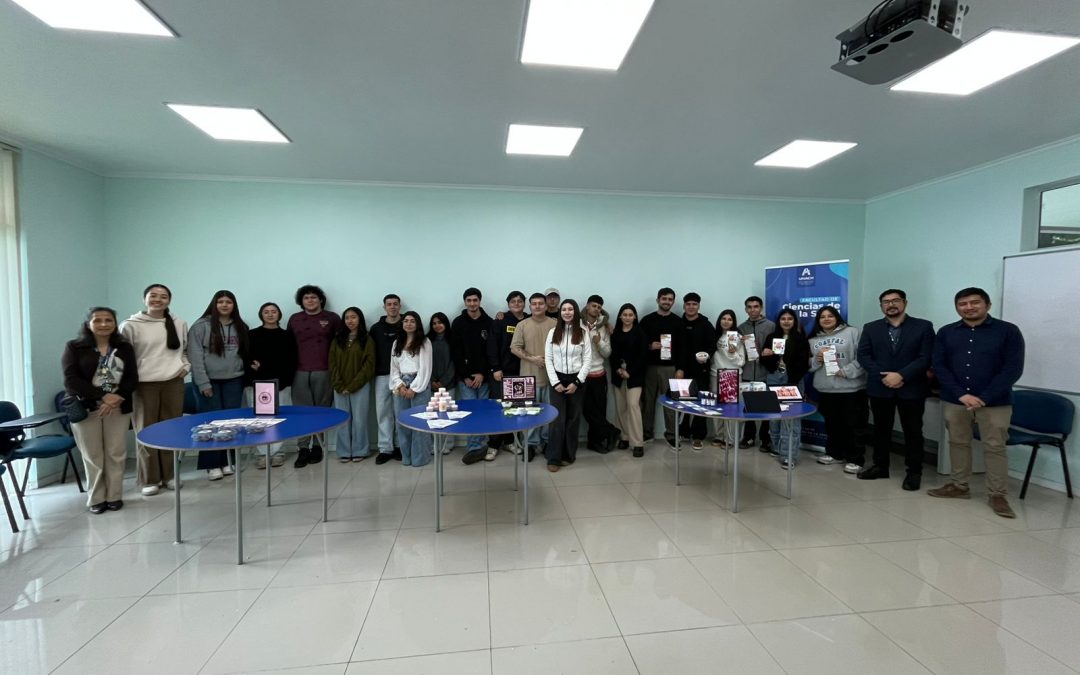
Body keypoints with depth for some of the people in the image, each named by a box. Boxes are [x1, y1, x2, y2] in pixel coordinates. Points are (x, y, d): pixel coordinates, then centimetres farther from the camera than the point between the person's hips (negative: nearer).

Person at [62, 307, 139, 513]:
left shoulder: (125, 347, 6)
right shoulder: (74, 347, 0)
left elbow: (133, 378, 1)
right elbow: (71, 381, -9)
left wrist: (117, 398, -16)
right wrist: (103, 396, -19)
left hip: (118, 409, 1)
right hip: (85, 409, -1)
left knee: (116, 454, 4)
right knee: (93, 456, 5)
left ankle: (114, 496, 16)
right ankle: (96, 498, 18)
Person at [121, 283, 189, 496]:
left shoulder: (179, 324, 9)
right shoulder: (130, 325, -2)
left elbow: (186, 350, 19)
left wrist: (185, 366, 4)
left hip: (174, 383, 3)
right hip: (144, 385, -3)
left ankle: (170, 475, 19)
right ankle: (149, 479, 13)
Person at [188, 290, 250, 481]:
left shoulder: (241, 327, 9)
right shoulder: (201, 326, -4)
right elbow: (195, 356, -8)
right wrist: (203, 382, -13)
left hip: (234, 380, 4)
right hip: (209, 380, -3)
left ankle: (228, 461, 15)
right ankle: (213, 464, 8)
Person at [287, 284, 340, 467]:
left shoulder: (332, 318, 4)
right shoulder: (294, 319, 12)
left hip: (324, 372, -2)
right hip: (300, 372, 2)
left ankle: (317, 446, 12)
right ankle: (303, 449, 3)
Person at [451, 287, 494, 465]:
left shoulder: (489, 323, 3)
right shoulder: (458, 323, 2)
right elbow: (456, 353, -2)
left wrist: (482, 373, -10)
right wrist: (465, 376, -9)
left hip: (484, 376, 1)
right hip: (465, 377, 0)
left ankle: (477, 447, 14)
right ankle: (478, 447, 1)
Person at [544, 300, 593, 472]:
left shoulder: (583, 333, 1)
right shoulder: (553, 332, 2)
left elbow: (587, 360, -2)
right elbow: (548, 359, -1)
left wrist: (577, 382, -10)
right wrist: (555, 382, -9)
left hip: (576, 380, 1)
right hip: (557, 380, -1)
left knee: (573, 418, 7)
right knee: (558, 419, -4)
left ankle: (569, 455, 20)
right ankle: (554, 458, 4)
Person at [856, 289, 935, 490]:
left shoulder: (923, 326, 1)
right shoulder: (870, 328, 7)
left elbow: (926, 357, -8)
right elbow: (863, 355, -1)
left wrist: (901, 376, -17)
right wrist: (883, 376, -13)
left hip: (911, 389, -2)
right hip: (880, 388, 2)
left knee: (913, 432, 5)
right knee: (881, 429, 11)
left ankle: (914, 472, 16)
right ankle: (880, 466, 23)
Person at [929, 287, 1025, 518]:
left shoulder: (1008, 331, -1)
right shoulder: (946, 332, 5)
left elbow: (1013, 369, -7)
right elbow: (939, 366, 1)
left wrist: (984, 398, -14)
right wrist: (961, 394, -12)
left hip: (995, 402, -2)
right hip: (954, 400, 3)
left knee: (994, 448, 3)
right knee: (958, 443, 11)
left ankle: (997, 495, 14)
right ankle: (959, 486, 24)